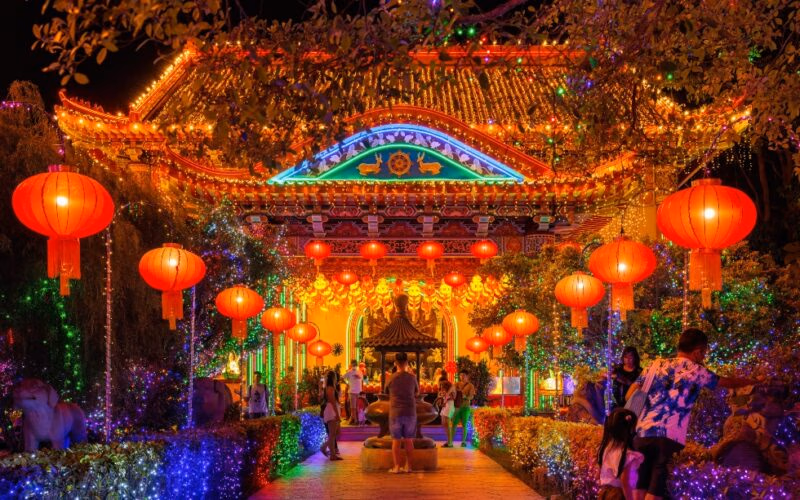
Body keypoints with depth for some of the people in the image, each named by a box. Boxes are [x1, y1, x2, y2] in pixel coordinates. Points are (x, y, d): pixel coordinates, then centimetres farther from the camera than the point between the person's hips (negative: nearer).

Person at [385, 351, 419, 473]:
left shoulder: (391, 378, -5)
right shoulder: (411, 377, -1)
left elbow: (386, 391, 11)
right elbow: (417, 392, 14)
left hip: (395, 413, -1)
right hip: (410, 412, 1)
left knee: (396, 440, 3)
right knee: (408, 440, 9)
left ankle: (396, 467, 0)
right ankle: (408, 466, 9)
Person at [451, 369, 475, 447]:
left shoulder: (470, 386, 1)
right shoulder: (457, 384, 10)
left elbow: (471, 396, -8)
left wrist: (465, 397, -27)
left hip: (465, 407, -2)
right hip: (457, 406, 2)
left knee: (464, 425, 1)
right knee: (453, 424, -2)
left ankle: (463, 442, 9)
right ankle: (450, 442, -2)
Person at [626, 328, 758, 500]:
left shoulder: (656, 364, 16)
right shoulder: (696, 371, 7)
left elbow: (630, 396, 12)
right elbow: (728, 382, 21)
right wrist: (754, 381, 37)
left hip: (643, 432, 4)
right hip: (668, 436, -4)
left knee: (641, 485, 10)